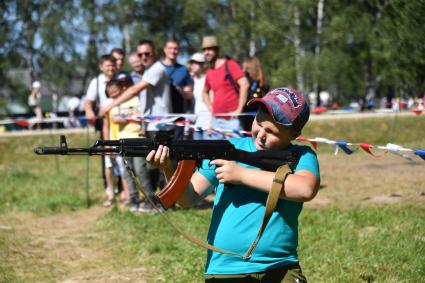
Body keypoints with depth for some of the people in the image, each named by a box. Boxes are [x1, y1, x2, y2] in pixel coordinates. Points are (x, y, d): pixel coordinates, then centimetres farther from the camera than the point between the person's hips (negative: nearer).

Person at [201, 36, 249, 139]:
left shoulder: (230, 65, -5)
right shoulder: (209, 73, 15)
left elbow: (244, 84, -16)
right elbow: (205, 92, 33)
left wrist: (239, 110, -17)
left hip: (232, 119, -7)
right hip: (216, 120, 7)